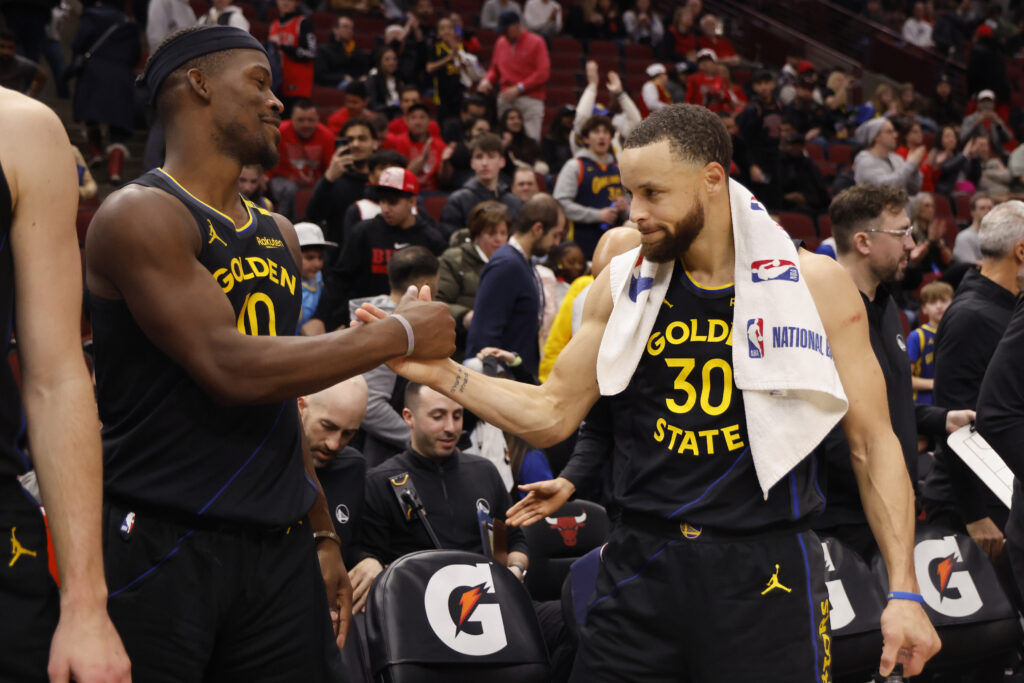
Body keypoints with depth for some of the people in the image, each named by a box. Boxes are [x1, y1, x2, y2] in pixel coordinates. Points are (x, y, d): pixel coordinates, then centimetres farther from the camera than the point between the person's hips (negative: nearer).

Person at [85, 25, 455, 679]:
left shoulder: (280, 236, 16)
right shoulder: (141, 215, -9)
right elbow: (232, 370, -19)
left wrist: (322, 534, 20)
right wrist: (399, 334, -12)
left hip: (280, 548, 7)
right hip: (160, 545, -7)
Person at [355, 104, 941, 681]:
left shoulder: (813, 283, -4)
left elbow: (872, 439, -2)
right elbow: (552, 415, 8)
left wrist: (904, 590, -8)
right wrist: (439, 373, -5)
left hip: (766, 570, -2)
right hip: (643, 565, 3)